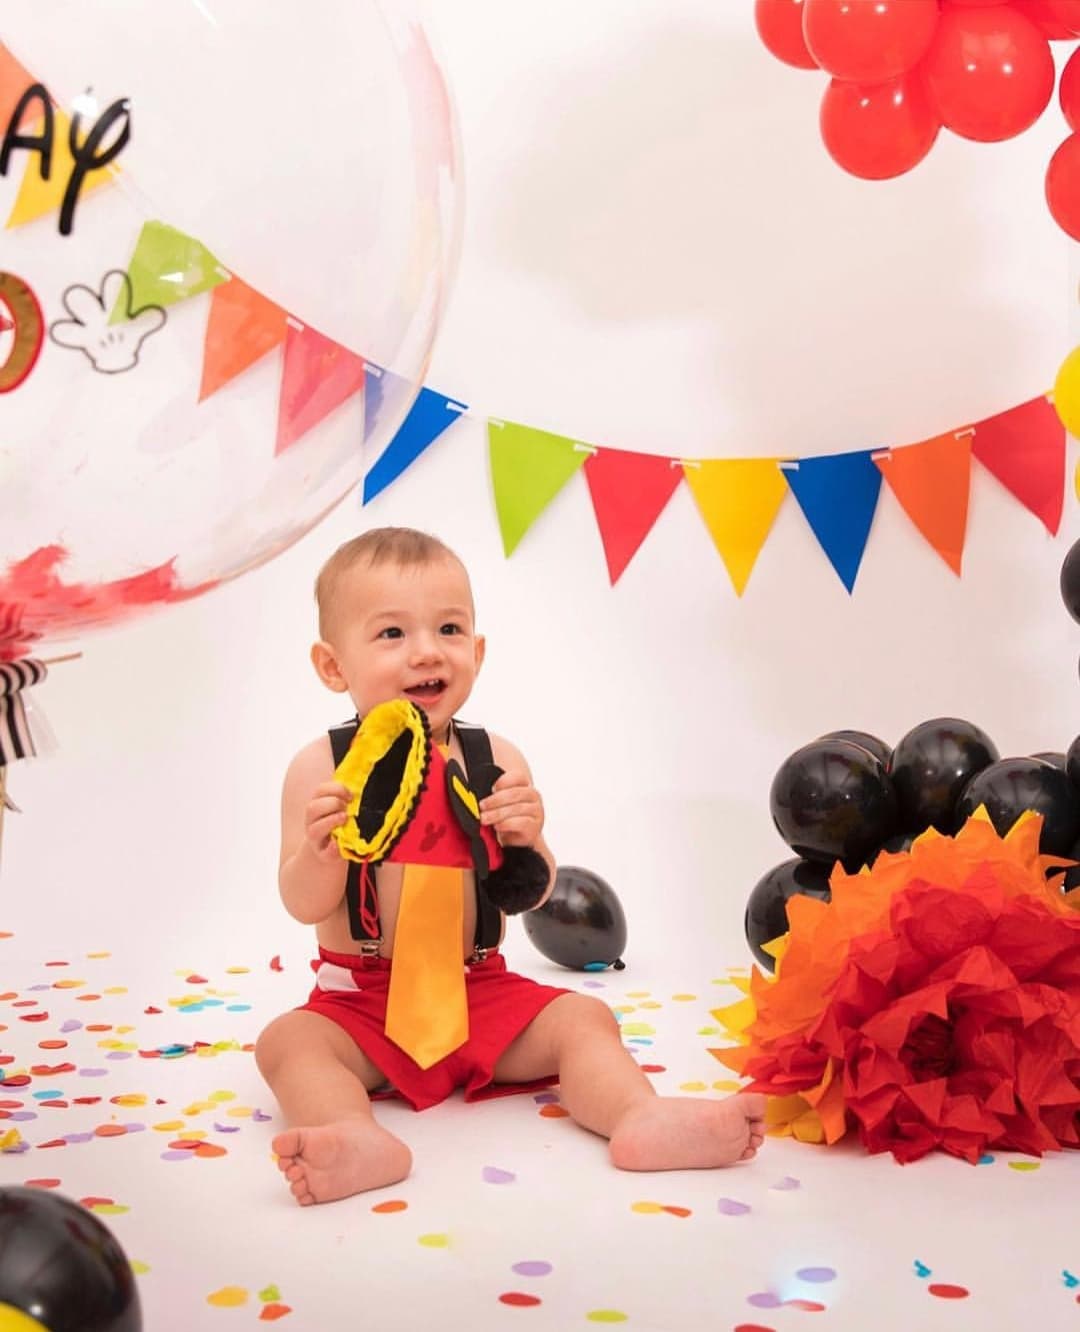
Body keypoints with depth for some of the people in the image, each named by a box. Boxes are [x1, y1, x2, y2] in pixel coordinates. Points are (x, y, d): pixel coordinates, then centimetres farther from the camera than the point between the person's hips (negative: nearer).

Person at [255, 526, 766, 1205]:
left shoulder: (497, 761, -3)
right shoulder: (323, 768, -7)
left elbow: (533, 896, -1)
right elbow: (304, 905, -10)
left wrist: (526, 840, -23)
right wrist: (323, 849, -31)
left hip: (481, 991, 2)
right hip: (362, 1003, -2)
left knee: (582, 1018, -14)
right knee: (288, 1040, -26)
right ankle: (359, 1138, -49)